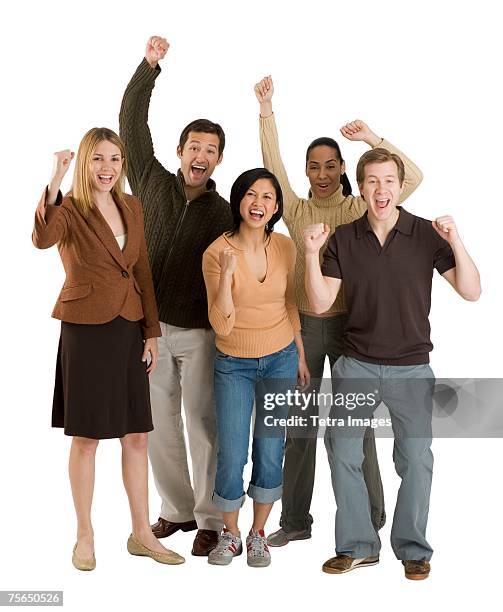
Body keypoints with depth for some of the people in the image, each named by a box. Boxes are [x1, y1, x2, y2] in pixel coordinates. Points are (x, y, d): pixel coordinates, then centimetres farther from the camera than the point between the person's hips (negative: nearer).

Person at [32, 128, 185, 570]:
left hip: (129, 330, 6)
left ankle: (142, 534, 23)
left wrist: (151, 332, 8)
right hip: (86, 331, -5)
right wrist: (56, 181, -36)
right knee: (87, 437, 4)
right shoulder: (70, 209, -8)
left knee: (137, 434, 10)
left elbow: (143, 271, 12)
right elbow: (42, 239, -32)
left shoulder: (131, 207, 9)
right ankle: (85, 536, 20)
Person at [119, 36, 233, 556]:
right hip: (150, 327, 2)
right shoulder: (152, 184, 4)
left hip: (198, 332, -2)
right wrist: (149, 66, -10)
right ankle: (177, 510, 24)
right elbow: (131, 125, -2)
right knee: (159, 425, 9)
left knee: (203, 426, 2)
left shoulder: (222, 213, 1)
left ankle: (210, 520, 13)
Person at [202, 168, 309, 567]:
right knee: (232, 456, -2)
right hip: (234, 365, -2)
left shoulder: (285, 247, -4)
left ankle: (258, 534, 25)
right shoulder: (217, 252, -14)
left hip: (281, 359, 3)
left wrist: (301, 355, 15)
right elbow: (222, 325, -18)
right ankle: (230, 534, 22)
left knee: (270, 452, 5)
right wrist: (227, 274, -31)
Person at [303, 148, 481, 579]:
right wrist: (312, 254, -17)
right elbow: (320, 304, -3)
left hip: (411, 367, -1)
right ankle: (357, 545, 20)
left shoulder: (427, 235, -4)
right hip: (357, 365, 2)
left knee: (415, 458, 3)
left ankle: (413, 548, 22)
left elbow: (471, 292, -8)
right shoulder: (343, 239, 0)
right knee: (342, 450, 3)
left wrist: (455, 242, -22)